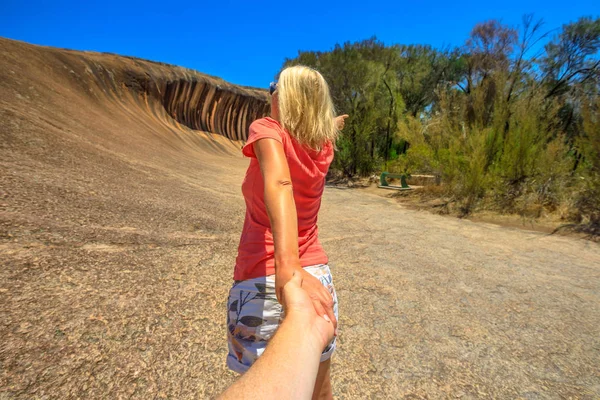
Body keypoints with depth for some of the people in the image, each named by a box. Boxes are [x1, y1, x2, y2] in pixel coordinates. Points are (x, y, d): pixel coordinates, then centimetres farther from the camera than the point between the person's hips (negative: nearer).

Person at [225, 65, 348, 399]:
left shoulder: (267, 129, -9)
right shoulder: (324, 147, 6)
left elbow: (278, 182, -31)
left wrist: (287, 264, -45)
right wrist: (332, 125, 54)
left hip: (263, 283, -4)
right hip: (316, 278, 5)